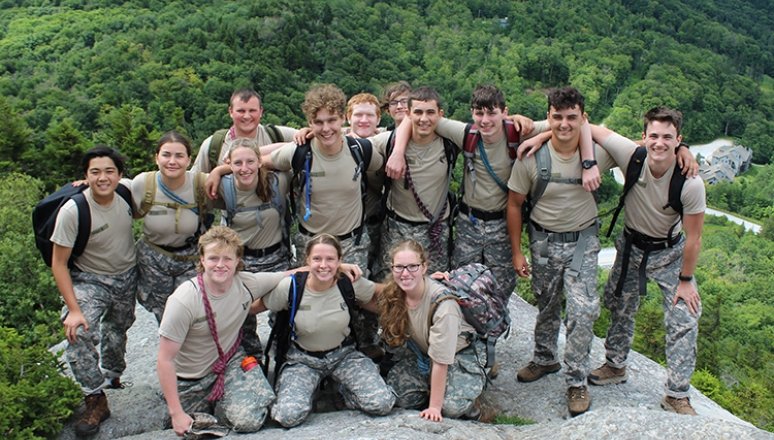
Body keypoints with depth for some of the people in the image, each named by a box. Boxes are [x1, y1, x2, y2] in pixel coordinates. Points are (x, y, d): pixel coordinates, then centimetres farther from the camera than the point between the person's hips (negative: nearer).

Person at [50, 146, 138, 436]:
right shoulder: (72, 211, -28)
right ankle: (96, 400, -9)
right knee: (78, 334, -25)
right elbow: (59, 264, -21)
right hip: (89, 279, -4)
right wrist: (74, 310, -27)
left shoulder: (128, 191, -18)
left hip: (127, 277, 4)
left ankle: (111, 375, 53)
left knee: (117, 331, 23)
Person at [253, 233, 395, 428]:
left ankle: (346, 390, 11)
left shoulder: (350, 282, -17)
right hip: (303, 359, -1)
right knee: (288, 415, -27)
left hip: (343, 354, 1)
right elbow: (256, 307, -2)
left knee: (382, 403, -21)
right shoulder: (290, 287, -20)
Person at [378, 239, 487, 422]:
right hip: (421, 351, 5)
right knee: (396, 392, -20)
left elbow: (440, 361, -27)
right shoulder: (393, 294, -15)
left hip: (460, 353, -5)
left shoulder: (442, 303, -33)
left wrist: (434, 407, -23)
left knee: (451, 406, -28)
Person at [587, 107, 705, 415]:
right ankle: (616, 366, 41)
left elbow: (693, 238, -18)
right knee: (621, 308, 17)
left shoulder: (691, 184, -29)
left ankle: (677, 395, 7)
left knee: (684, 320, -6)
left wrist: (685, 280, -11)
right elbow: (591, 128, -20)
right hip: (631, 246, 2)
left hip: (670, 253, -2)